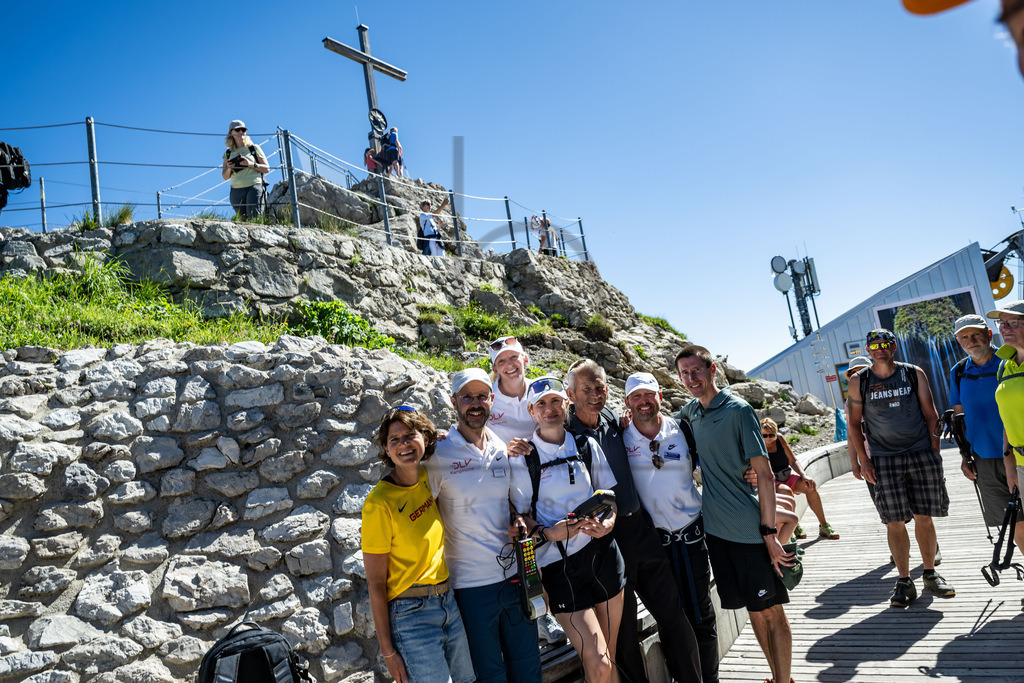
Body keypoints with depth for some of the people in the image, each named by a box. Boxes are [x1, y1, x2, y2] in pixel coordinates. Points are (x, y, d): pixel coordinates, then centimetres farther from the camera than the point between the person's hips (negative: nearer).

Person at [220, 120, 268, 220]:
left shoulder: (254, 148, 11)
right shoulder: (228, 154, 17)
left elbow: (267, 169, 6)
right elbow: (225, 177, 19)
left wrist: (251, 164, -9)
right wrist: (229, 168, -3)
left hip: (254, 186, -3)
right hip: (236, 190, 3)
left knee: (254, 217, -19)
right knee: (242, 219, -5)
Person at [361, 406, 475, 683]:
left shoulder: (428, 477, -2)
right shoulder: (379, 502, -17)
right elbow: (375, 583, -12)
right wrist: (388, 650, -10)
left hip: (449, 601, 6)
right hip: (411, 613, -6)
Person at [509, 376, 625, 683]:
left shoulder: (587, 446, 5)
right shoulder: (523, 457, -6)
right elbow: (521, 514, -1)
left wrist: (607, 523, -6)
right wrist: (548, 533, -19)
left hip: (602, 551, 4)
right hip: (559, 563, -4)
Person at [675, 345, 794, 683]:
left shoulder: (738, 410, -10)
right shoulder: (690, 411, 7)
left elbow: (765, 475, -12)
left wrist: (769, 532, -16)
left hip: (749, 529, -5)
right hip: (714, 527, 6)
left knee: (771, 610, 5)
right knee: (754, 609, 16)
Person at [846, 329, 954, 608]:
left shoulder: (914, 374, 5)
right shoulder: (859, 382, 2)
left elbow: (930, 414, 8)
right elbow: (854, 424, 6)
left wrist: (934, 453, 2)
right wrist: (863, 460, -1)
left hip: (922, 454, 1)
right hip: (884, 459, -1)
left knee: (924, 518, 6)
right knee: (894, 522, -2)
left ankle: (930, 573, 24)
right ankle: (904, 581, 9)